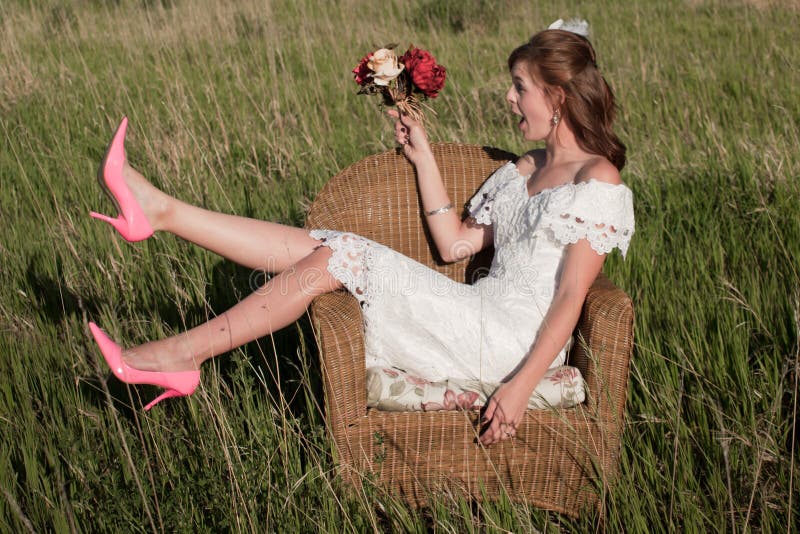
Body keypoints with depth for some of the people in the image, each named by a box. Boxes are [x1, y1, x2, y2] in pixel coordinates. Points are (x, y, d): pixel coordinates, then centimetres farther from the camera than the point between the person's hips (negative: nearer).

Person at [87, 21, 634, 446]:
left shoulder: (598, 180, -7)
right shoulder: (525, 171, 19)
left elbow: (571, 297, -15)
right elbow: (455, 244, 18)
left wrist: (521, 386, -23)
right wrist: (423, 154, 18)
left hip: (514, 340, -8)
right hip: (481, 317, 8)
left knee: (336, 258, -18)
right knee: (319, 246, -6)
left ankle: (184, 355, -12)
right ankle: (159, 210, -5)